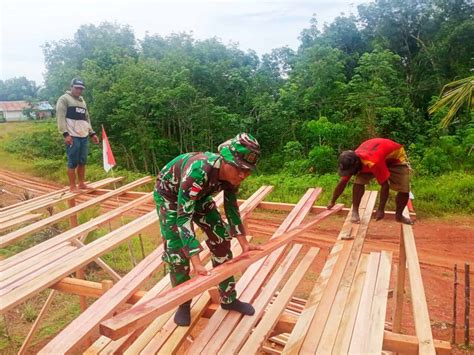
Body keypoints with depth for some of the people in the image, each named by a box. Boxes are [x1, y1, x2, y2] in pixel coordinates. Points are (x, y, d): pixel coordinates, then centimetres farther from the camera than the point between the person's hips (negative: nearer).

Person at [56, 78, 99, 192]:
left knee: (82, 161, 9)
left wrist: (92, 133, 18)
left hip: (84, 136, 7)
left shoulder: (82, 100, 22)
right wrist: (65, 133, -19)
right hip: (72, 137, -7)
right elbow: (60, 117, -10)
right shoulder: (64, 99, -1)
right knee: (73, 162, -5)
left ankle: (81, 184, 18)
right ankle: (72, 186, 2)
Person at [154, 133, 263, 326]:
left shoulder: (231, 174, -22)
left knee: (221, 238, 2)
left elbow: (231, 208, -5)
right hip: (169, 195, -5)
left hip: (198, 195, 6)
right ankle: (183, 303, 16)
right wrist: (197, 262, -49)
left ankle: (229, 298, 17)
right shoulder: (199, 171, -43)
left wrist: (244, 243, -8)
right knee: (176, 250, -9)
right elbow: (184, 217, -44)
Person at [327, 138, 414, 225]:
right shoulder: (350, 162, -24)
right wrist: (332, 202, -1)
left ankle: (399, 215, 11)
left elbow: (385, 186, -34)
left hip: (396, 156, -4)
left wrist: (381, 210, -27)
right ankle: (355, 212, -8)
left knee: (404, 189, -15)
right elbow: (342, 182, -9)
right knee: (359, 181, -20)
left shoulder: (374, 162, -46)